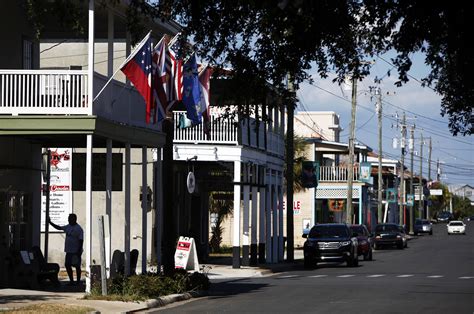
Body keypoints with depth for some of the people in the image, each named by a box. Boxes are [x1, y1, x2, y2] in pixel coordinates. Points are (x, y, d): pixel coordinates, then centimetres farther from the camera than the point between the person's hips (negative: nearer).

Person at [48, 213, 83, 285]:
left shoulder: (78, 229, -13)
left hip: (76, 252, -8)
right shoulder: (68, 227, 12)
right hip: (69, 251, 8)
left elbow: (81, 241, -15)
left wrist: (79, 252, -19)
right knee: (67, 265, 8)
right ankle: (71, 281, 17)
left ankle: (78, 281, 8)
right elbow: (58, 227, 22)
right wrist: (50, 222, 17)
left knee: (77, 266, 0)